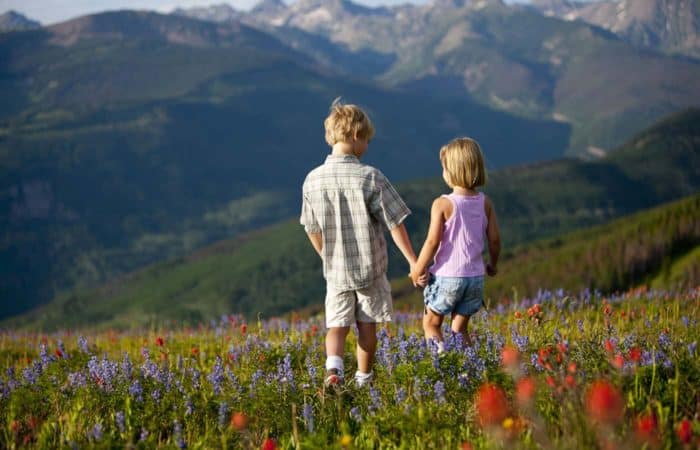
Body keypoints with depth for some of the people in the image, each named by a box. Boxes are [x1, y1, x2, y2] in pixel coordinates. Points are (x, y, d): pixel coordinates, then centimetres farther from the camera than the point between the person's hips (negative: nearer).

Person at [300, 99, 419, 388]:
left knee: (336, 326, 9)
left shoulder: (313, 180, -6)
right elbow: (395, 224, -13)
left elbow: (312, 229, 4)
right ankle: (363, 379, 26)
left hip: (335, 271, 2)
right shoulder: (370, 177, -16)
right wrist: (414, 263, -5)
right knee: (367, 326, 14)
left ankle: (333, 367, -17)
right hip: (370, 267, -2)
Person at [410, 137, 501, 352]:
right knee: (460, 328, 14)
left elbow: (433, 241, -15)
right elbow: (494, 238, 3)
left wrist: (418, 268, -3)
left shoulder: (442, 204, -13)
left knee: (431, 323, 12)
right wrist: (493, 264, 21)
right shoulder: (485, 203, 0)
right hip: (475, 276, 4)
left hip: (446, 276, -4)